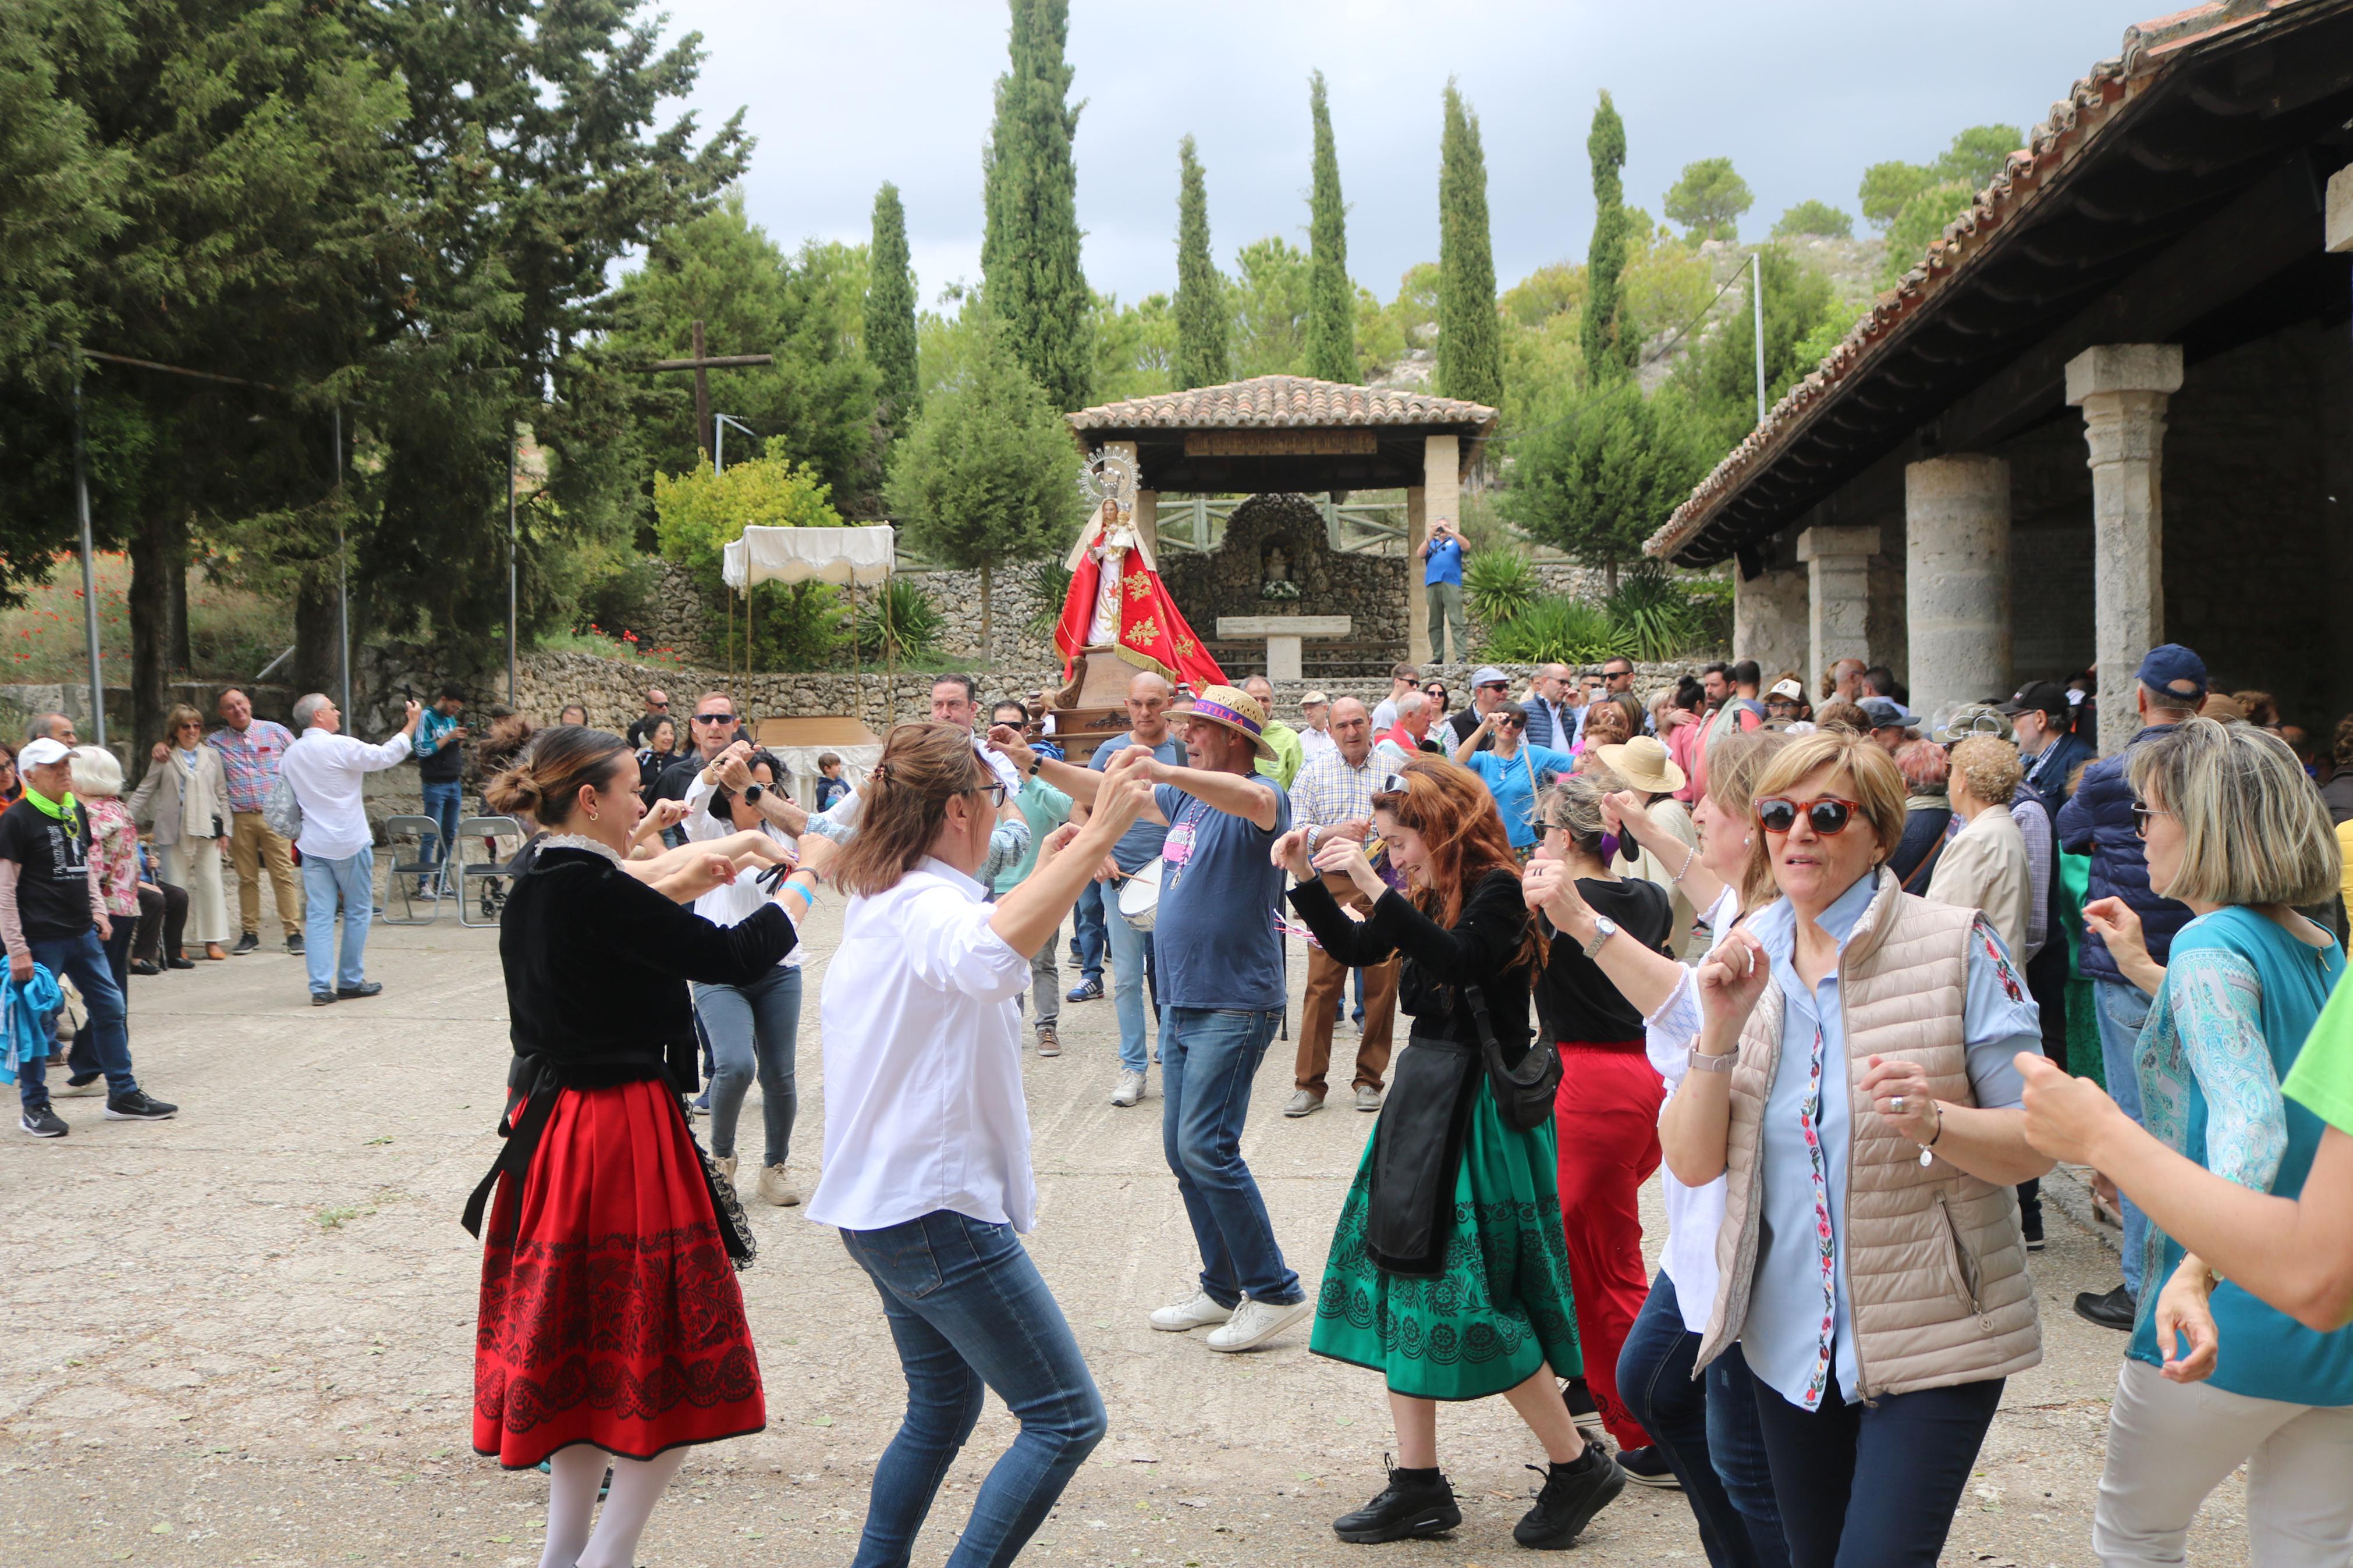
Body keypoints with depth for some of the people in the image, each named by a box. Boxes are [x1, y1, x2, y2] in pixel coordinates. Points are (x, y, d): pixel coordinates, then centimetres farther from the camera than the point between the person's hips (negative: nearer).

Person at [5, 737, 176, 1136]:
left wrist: (98, 909, 11)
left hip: (83, 934, 7)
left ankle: (123, 1095, 19)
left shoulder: (77, 811, 11)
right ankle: (35, 1108, 12)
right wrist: (16, 948, -15)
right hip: (41, 938, -7)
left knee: (110, 1008, 9)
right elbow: (5, 890, -12)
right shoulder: (18, 819, -11)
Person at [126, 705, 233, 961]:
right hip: (175, 831, -1)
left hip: (207, 829, 1)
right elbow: (144, 791, 10)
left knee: (210, 884, -2)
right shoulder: (164, 757, 6)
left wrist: (224, 831, 8)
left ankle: (213, 941, 4)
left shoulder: (211, 756, 12)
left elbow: (222, 794, 13)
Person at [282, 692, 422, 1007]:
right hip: (349, 843, -5)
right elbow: (387, 755, -7)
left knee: (320, 916, 3)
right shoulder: (341, 747, -13)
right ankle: (350, 981, 13)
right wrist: (413, 721, 2)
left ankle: (321, 987, -3)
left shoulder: (291, 754, 8)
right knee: (357, 912, 8)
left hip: (313, 846, 5)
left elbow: (291, 800, 16)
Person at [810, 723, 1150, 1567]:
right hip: (939, 1208, -10)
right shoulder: (926, 905, -20)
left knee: (943, 1405, 23)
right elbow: (990, 962, -45)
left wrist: (1048, 877, 23)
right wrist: (1097, 837, -44)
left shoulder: (880, 901, 12)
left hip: (883, 1207, 10)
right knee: (1067, 1419, -5)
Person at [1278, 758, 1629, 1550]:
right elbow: (1355, 946, 22)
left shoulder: (1495, 891, -13)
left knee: (1468, 1298, -7)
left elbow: (1455, 958, -30)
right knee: (1399, 1285, 8)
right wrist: (1307, 880, 9)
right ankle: (1418, 1484, 16)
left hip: (1479, 1112, -9)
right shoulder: (1427, 899, 12)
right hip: (1427, 1103, 9)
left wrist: (1372, 886, -32)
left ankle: (1579, 1466, 10)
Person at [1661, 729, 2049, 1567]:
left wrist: (1934, 1122, -28)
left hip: (1932, 1340, -4)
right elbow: (1690, 1163, -2)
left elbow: (2038, 1144, -9)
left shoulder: (1956, 946, -9)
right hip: (1789, 1335, 4)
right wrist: (1721, 1031, -16)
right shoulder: (1743, 959, 2)